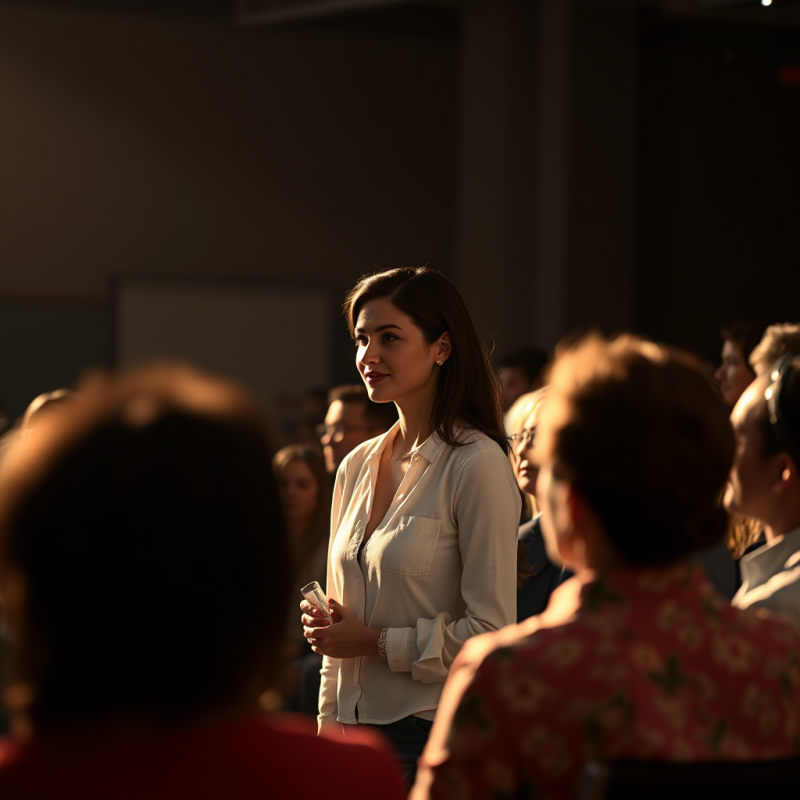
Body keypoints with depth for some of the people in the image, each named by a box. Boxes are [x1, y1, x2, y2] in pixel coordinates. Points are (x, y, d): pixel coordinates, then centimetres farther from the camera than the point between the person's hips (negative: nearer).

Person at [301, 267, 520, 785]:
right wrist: (329, 730, 12)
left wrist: (376, 642, -11)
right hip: (359, 733, 6)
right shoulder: (356, 468, 11)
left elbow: (490, 633, -13)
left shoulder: (479, 465, -10)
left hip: (435, 737, -6)